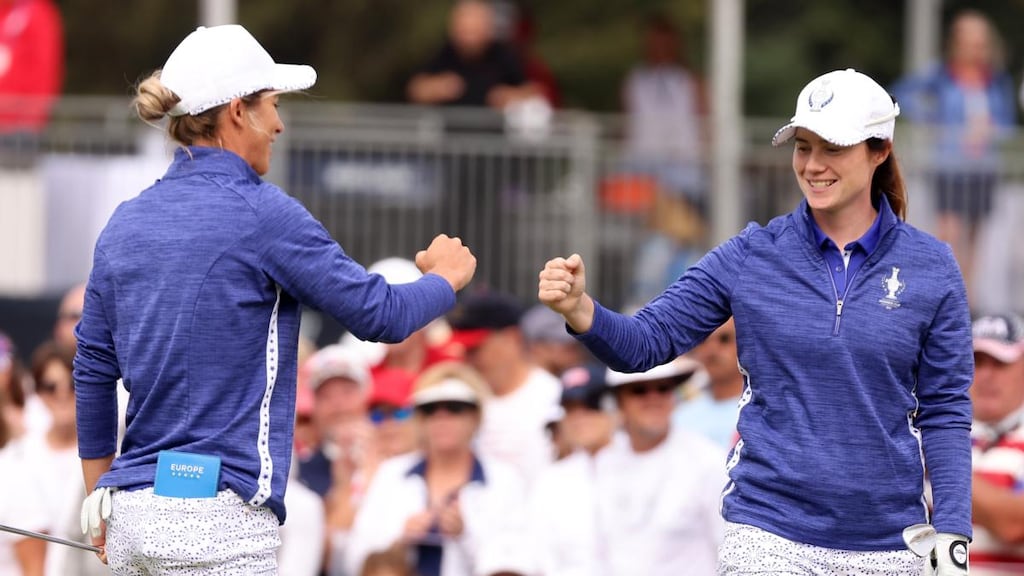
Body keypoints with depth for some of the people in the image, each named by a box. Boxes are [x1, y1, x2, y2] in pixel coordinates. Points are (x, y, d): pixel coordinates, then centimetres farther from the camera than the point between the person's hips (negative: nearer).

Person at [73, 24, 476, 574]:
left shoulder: (126, 221, 10)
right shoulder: (261, 213, -9)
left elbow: (92, 369, 15)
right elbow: (380, 315, -4)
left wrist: (99, 501, 23)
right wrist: (445, 277, 18)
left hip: (132, 514, 7)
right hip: (216, 521, -7)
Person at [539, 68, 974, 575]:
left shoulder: (930, 267, 0)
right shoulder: (753, 256, 1)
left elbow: (944, 410, 3)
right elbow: (645, 343, -2)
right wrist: (580, 308, -22)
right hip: (768, 535, 0)